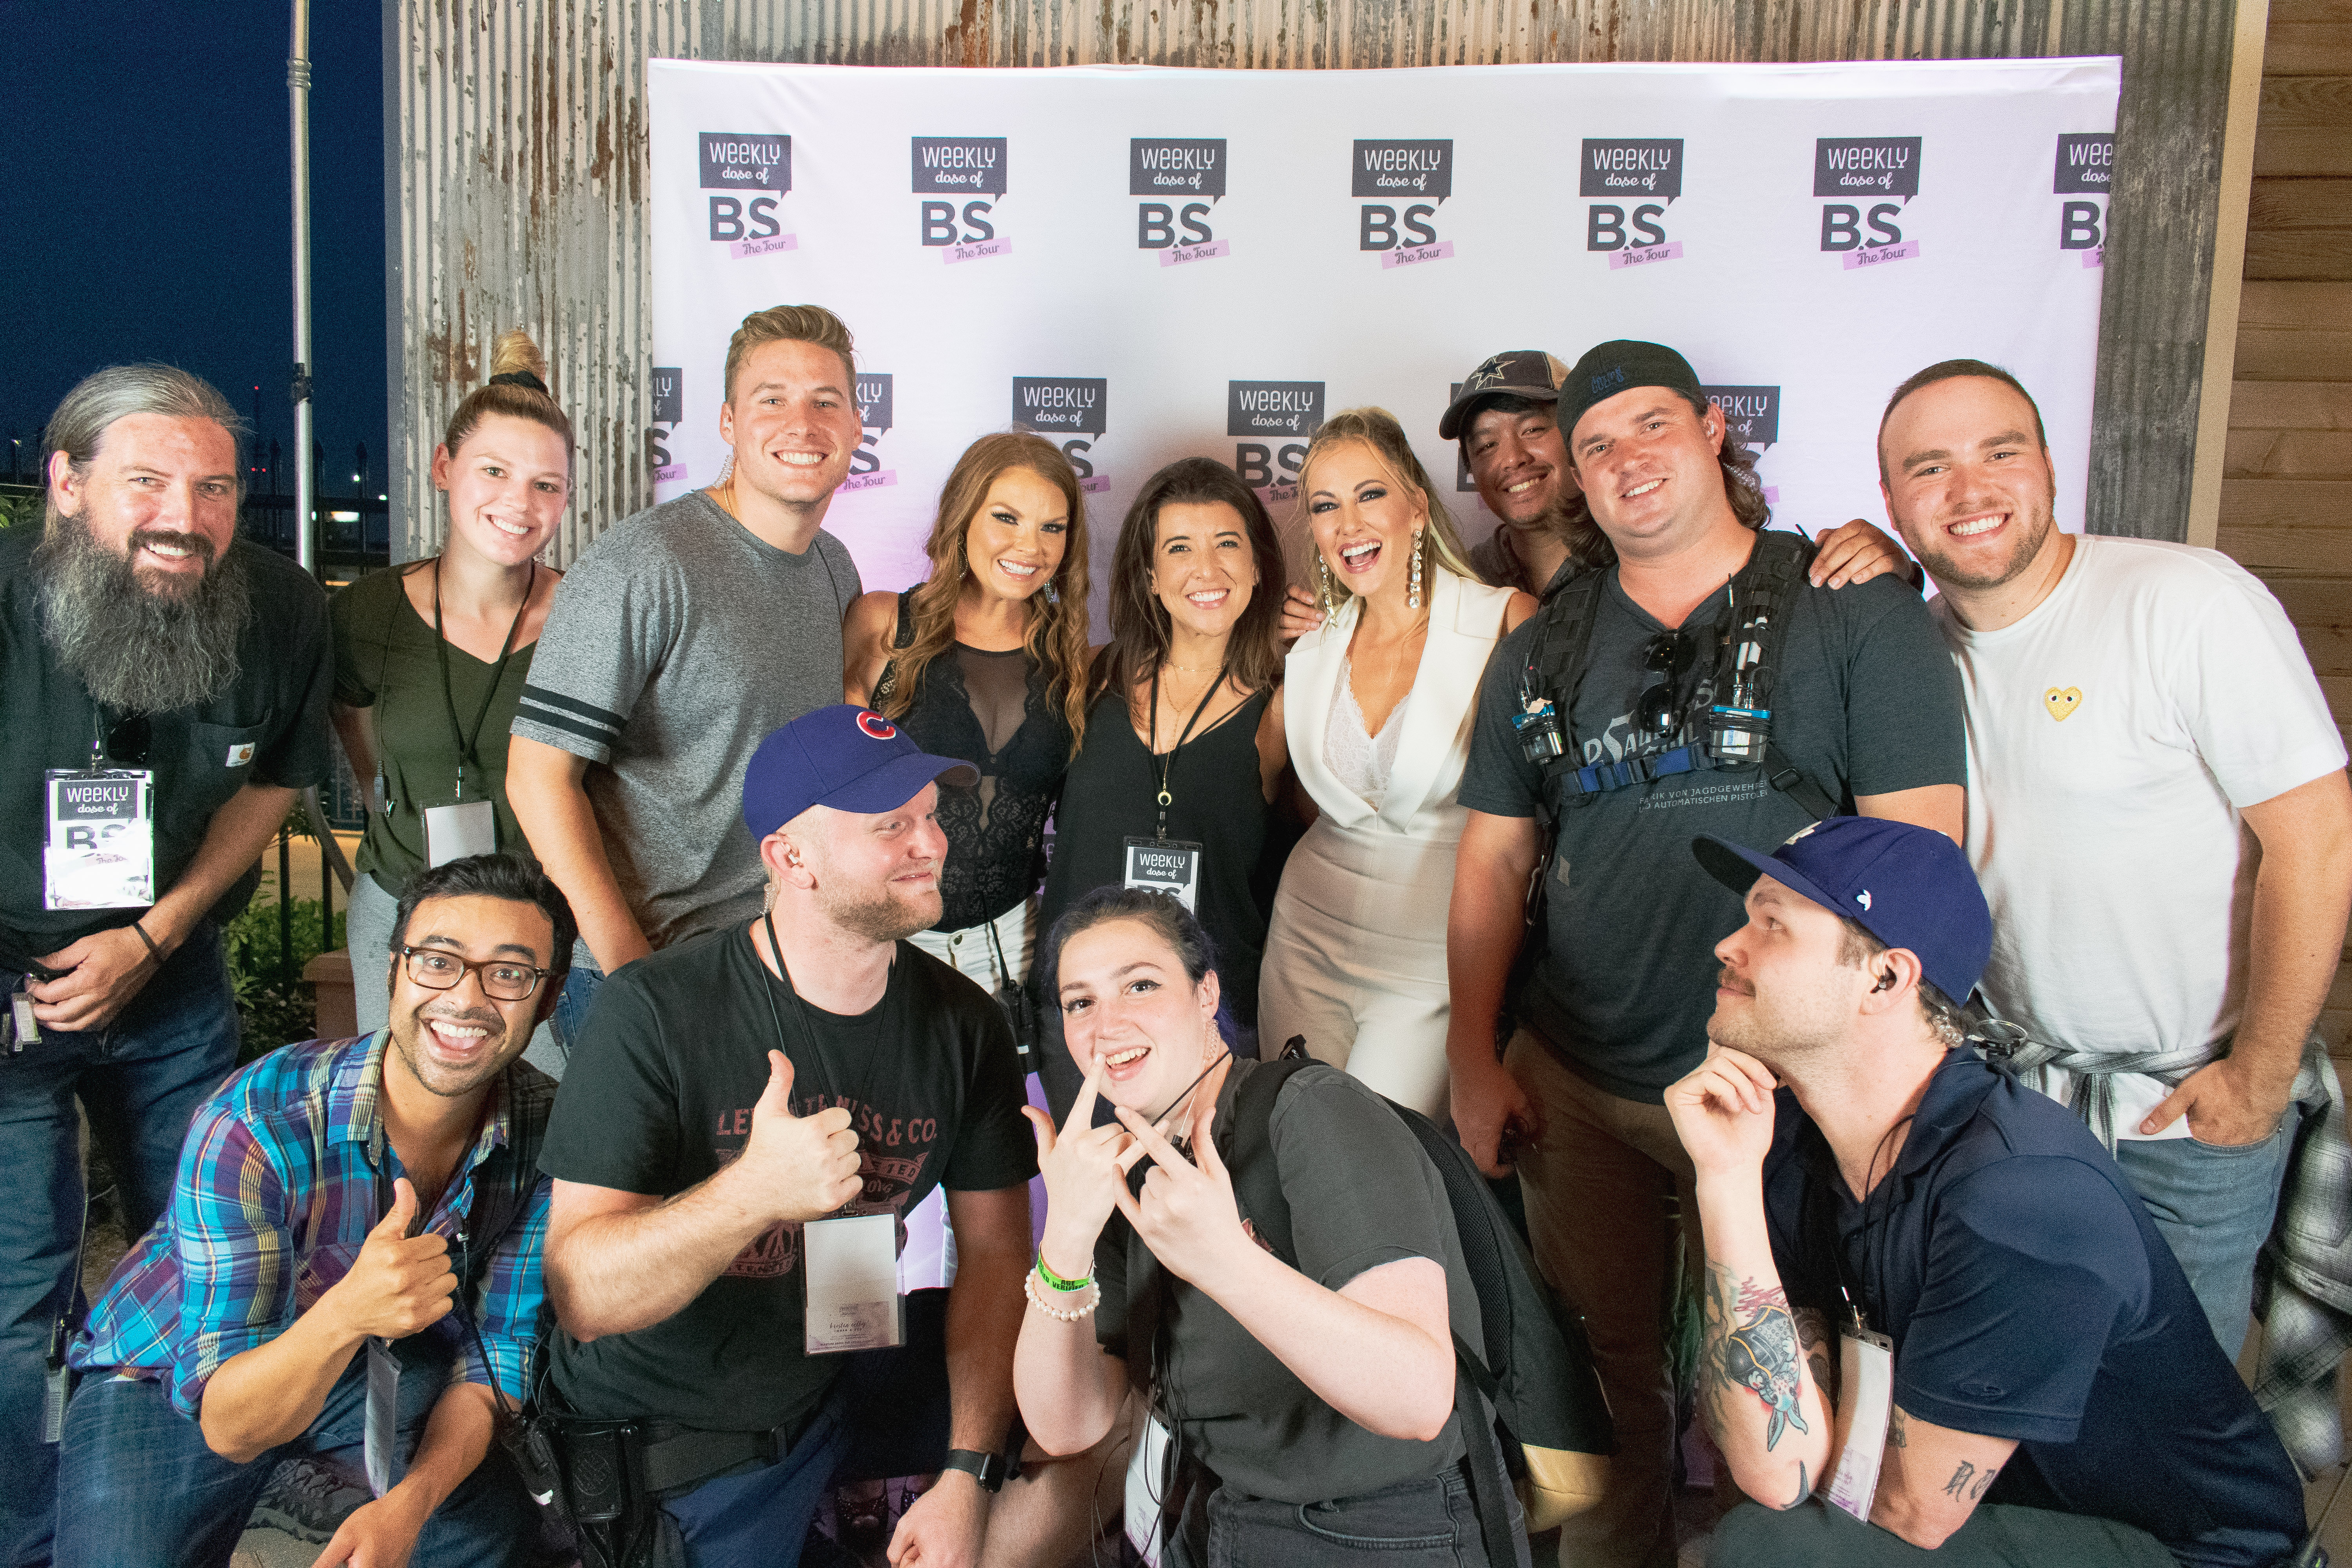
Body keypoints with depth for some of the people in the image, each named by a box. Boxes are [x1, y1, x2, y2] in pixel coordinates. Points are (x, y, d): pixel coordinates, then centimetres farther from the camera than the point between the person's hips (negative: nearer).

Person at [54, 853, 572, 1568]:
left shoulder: (545, 1130, -19)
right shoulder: (251, 1127, -31)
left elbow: (496, 1351, -12)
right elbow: (232, 1426, -30)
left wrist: (413, 1498, -30)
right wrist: (345, 1314, -51)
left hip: (371, 1362, 3)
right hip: (172, 1372, -2)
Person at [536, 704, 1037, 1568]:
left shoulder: (962, 1025, -8)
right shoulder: (655, 1011, -22)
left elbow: (994, 1249, -3)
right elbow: (580, 1294, -25)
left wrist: (967, 1477, -11)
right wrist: (752, 1190, -42)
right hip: (620, 1427, -3)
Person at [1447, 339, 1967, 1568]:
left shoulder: (1856, 614, -3)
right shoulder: (1542, 653, 8)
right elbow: (1494, 860, 10)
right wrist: (1473, 1057, 3)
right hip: (1573, 1086, 4)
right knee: (1602, 1372, 15)